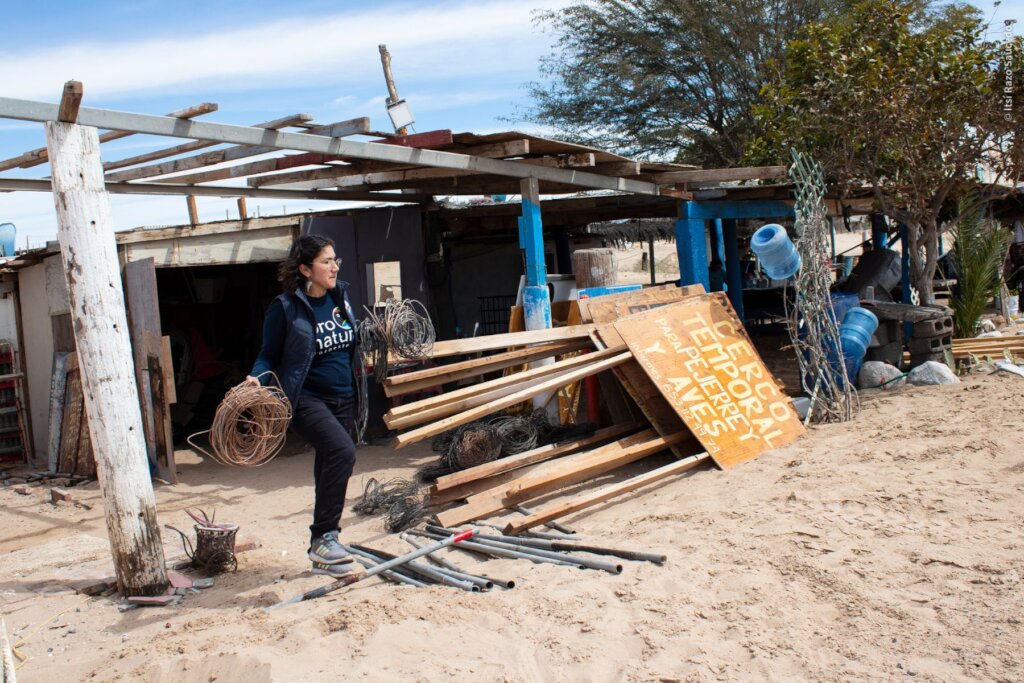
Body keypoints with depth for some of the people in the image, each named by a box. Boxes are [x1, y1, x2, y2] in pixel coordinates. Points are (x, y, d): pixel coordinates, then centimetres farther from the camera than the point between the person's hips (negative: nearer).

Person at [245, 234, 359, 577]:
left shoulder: (340, 296, 6)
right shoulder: (285, 308, -11)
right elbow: (269, 356, -6)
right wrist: (257, 379, -24)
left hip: (342, 399, 7)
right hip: (306, 399, -6)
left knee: (330, 469, 12)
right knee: (342, 450, -28)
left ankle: (322, 553, 25)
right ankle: (323, 536, -17)